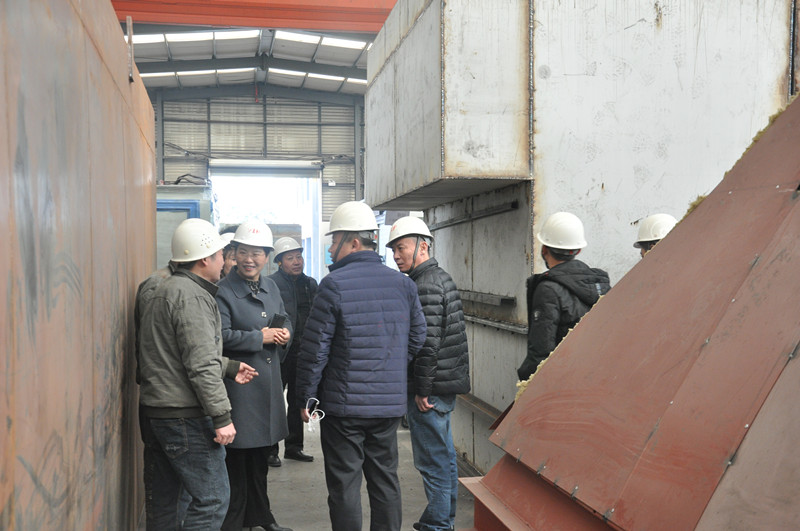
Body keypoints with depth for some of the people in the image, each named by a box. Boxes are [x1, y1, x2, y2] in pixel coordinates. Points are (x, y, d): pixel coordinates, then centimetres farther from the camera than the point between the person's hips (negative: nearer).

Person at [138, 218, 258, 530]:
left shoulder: (164, 290, 17)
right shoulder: (192, 296, -16)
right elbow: (201, 365, -22)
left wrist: (230, 367, 23)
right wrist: (221, 416, -20)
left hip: (154, 411, 10)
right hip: (184, 416, -10)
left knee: (162, 502, 15)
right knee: (212, 498, -4)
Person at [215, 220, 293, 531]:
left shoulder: (270, 287, 11)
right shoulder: (223, 291, -12)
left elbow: (284, 319, 22)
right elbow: (221, 336, -22)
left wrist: (284, 333, 0)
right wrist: (261, 337, -19)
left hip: (268, 382, 8)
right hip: (238, 382, -7)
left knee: (261, 456, 20)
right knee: (236, 459, 1)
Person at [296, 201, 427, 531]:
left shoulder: (334, 284, -12)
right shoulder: (403, 284, 4)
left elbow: (315, 347, -12)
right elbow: (417, 339, 10)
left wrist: (307, 396, -2)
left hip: (344, 404, -5)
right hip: (390, 403, 5)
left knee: (345, 485, 4)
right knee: (385, 480, 15)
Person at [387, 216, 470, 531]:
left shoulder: (425, 286, -17)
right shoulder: (441, 278, 15)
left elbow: (427, 343, -23)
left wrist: (422, 390, -18)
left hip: (430, 389, -11)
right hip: (446, 384, 11)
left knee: (432, 460, -2)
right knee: (444, 455, 18)